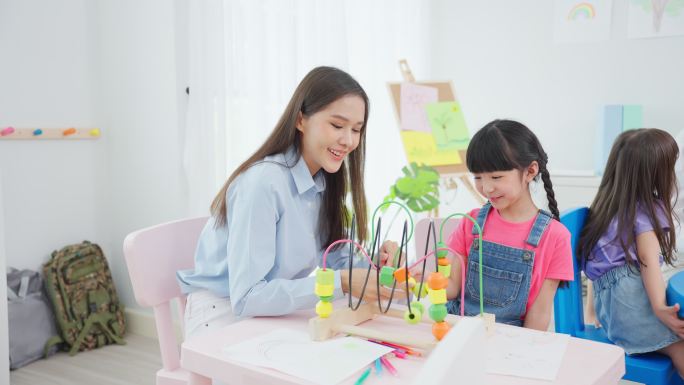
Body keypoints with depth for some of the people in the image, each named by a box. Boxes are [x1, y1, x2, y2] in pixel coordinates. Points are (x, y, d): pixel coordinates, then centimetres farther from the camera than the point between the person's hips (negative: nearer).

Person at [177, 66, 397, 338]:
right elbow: (246, 297, -27)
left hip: (276, 312, 6)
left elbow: (338, 260, 4)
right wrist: (341, 283, -34)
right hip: (223, 316, -6)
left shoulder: (324, 182, 1)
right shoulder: (263, 182, -23)